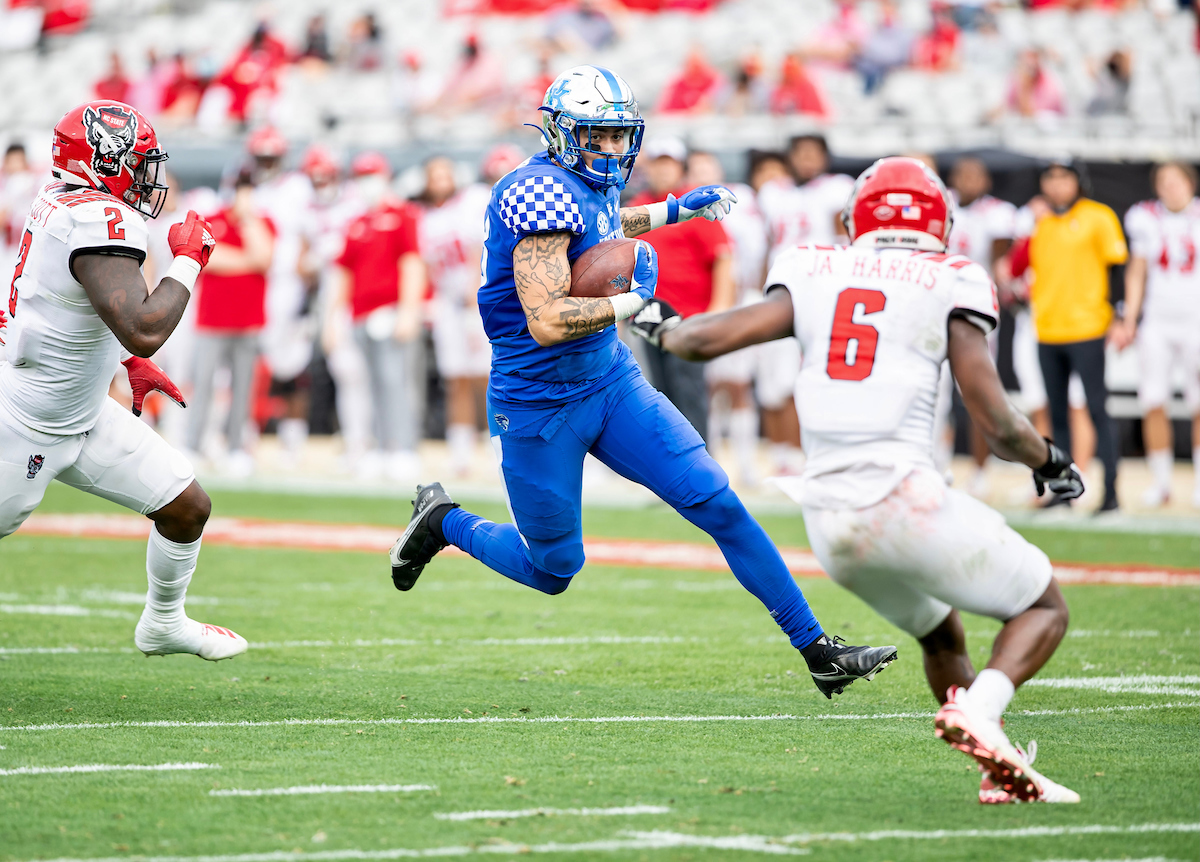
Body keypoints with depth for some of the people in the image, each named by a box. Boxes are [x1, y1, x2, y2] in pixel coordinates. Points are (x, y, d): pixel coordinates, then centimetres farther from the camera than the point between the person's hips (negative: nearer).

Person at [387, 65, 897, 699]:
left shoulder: (592, 182, 4)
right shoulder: (545, 192, -24)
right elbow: (546, 321, -32)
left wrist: (677, 210, 34)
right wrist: (633, 300, -24)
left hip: (611, 382, 8)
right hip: (539, 406, -7)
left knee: (718, 504, -3)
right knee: (552, 571, 8)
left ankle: (818, 651, 0)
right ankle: (443, 522, 35)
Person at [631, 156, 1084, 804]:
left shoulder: (813, 279, 12)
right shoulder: (948, 289, 3)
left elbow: (702, 340, 7)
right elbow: (998, 427, -1)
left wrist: (661, 326, 30)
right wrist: (1048, 460, 19)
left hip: (829, 523, 5)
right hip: (904, 500, -5)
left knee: (941, 637, 27)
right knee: (1044, 608, 10)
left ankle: (1003, 773, 16)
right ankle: (978, 710, -17)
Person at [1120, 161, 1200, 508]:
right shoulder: (1146, 220, 5)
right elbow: (1136, 273, 12)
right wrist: (1129, 320, 5)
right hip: (1157, 323, 1)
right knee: (1153, 403, -5)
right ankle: (1160, 481, 4)